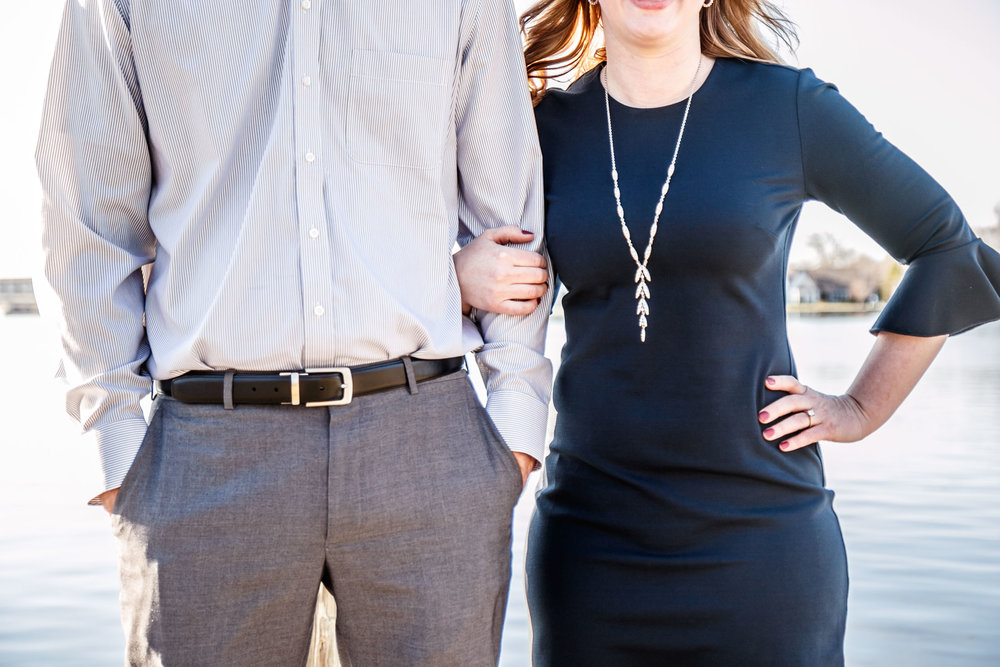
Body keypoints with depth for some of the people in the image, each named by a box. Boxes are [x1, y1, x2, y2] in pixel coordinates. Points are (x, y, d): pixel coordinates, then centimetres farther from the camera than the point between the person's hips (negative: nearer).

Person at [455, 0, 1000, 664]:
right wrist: (462, 275, -8)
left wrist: (862, 408, 2)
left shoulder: (788, 106, -3)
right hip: (590, 530, 2)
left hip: (761, 531, -1)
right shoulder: (549, 128, 3)